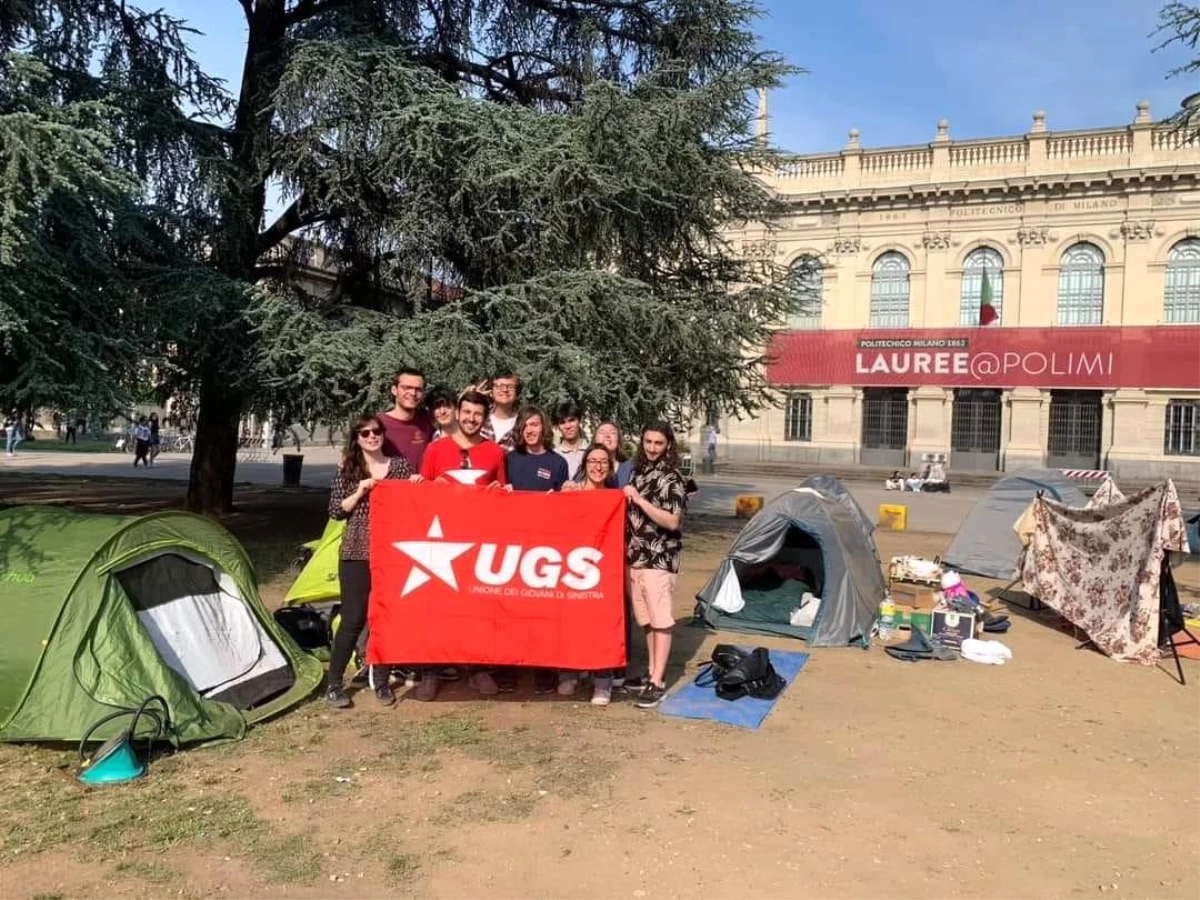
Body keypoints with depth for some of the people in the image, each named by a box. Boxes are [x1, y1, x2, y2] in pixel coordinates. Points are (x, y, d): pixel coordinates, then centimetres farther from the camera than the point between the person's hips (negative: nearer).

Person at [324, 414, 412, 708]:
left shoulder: (400, 466, 7)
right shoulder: (347, 468, 3)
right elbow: (335, 512, 0)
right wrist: (359, 492, -12)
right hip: (356, 554, -2)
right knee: (353, 619, -1)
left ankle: (381, 682, 19)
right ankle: (334, 684, 12)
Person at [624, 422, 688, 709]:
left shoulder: (671, 478, -9)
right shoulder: (640, 472, 13)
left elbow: (672, 522, -18)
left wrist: (640, 500, -20)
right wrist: (628, 500, 7)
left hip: (659, 558, -7)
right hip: (636, 556, 7)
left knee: (661, 621, -4)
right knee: (646, 619, 11)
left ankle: (657, 683, -2)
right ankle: (652, 673, 20)